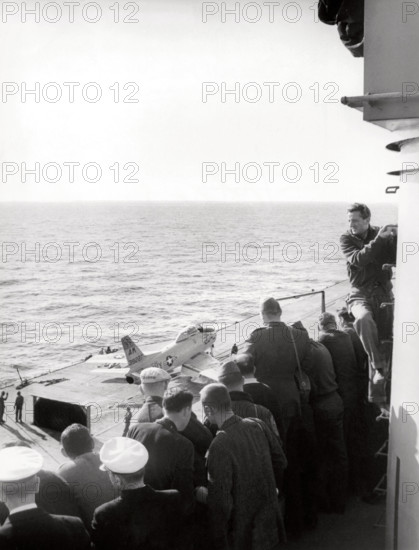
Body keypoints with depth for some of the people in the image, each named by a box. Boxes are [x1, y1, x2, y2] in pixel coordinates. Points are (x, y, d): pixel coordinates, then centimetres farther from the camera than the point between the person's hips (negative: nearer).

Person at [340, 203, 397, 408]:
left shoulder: (384, 235, 3)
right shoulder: (347, 239, -1)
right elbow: (358, 259, -18)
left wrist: (395, 236, -18)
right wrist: (378, 240, -24)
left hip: (383, 293, 2)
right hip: (361, 294, -2)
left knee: (384, 344, 1)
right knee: (364, 319, -38)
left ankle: (377, 398, 13)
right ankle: (379, 367, -25)